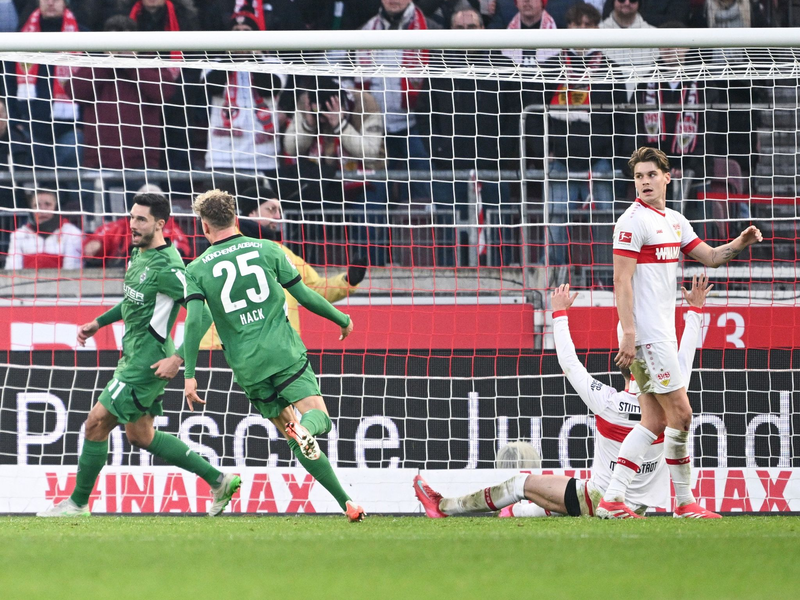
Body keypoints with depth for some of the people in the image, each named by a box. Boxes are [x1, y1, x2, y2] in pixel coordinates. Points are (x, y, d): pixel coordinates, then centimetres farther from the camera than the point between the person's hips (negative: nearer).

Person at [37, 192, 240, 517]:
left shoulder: (166, 268, -21)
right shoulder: (138, 254, 9)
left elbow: (203, 315, -24)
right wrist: (97, 323, 25)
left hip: (147, 360, -10)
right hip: (132, 356, 10)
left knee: (97, 423, -6)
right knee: (140, 436, 16)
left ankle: (78, 503, 8)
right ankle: (218, 481, 20)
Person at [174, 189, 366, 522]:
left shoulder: (197, 269, 3)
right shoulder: (266, 250, 4)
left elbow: (194, 320, -9)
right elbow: (304, 295, 6)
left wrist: (190, 374, -6)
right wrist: (343, 320, 21)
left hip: (247, 368, 1)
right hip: (285, 354, -1)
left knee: (290, 431, 11)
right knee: (318, 416, -2)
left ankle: (346, 501, 4)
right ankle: (306, 429, -42)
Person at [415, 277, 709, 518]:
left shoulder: (607, 402, -18)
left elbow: (569, 363, -5)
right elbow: (685, 358, 5)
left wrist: (560, 313, 6)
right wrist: (695, 309, 16)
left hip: (599, 499, -4)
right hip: (638, 507, 4)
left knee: (523, 484, 12)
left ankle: (444, 507, 22)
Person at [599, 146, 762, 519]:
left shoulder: (674, 221, 16)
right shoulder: (633, 221, -10)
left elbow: (710, 257, 21)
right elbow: (622, 280, -15)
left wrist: (739, 244, 0)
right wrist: (628, 334, -22)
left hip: (662, 332, 9)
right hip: (645, 332, -9)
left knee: (654, 421, 5)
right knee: (680, 413, -7)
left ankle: (612, 501, 2)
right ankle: (685, 502, 2)